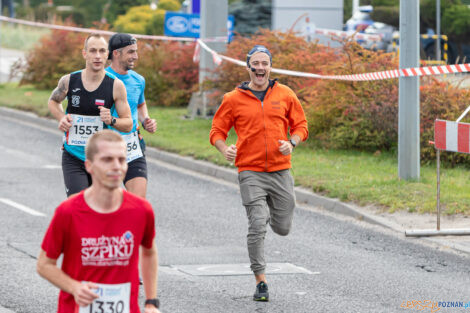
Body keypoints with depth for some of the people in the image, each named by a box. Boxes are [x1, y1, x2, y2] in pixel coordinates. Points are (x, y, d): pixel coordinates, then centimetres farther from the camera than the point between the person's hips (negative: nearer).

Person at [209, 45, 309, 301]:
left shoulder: (285, 95, 6)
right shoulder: (233, 99, 2)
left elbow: (301, 125, 12)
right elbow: (217, 131, 7)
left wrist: (292, 143, -9)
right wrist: (224, 149, -14)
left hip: (280, 171, 2)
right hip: (251, 172, -2)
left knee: (283, 228, 8)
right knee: (257, 227, -12)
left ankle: (269, 211, 45)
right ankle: (260, 282, -3)